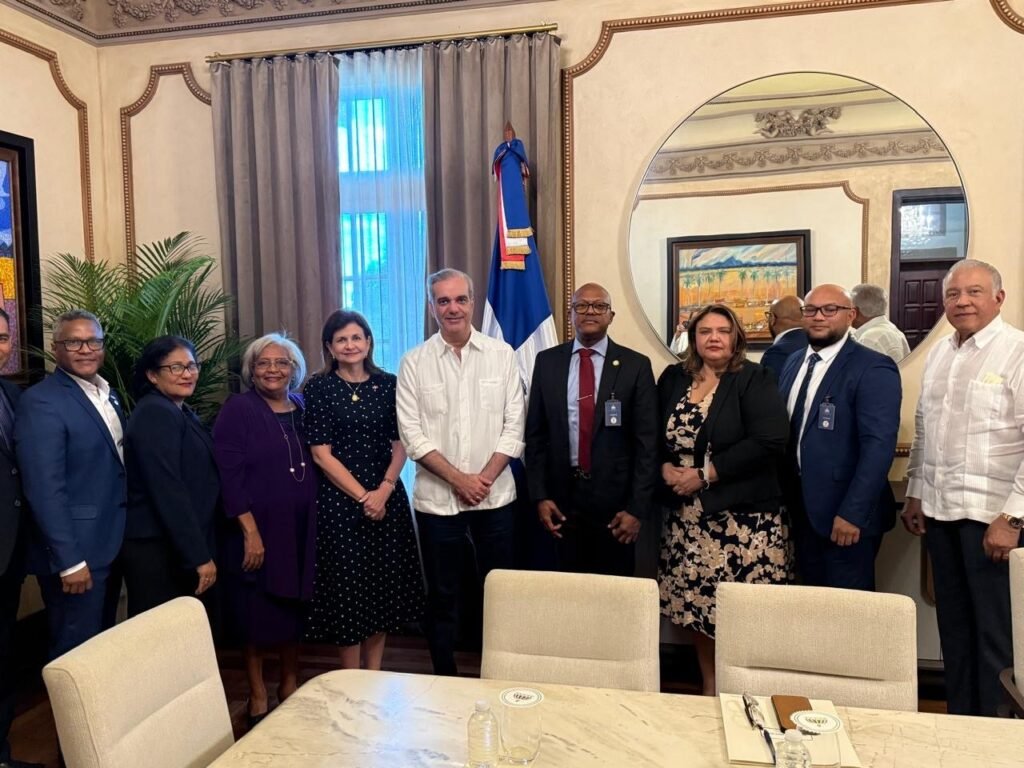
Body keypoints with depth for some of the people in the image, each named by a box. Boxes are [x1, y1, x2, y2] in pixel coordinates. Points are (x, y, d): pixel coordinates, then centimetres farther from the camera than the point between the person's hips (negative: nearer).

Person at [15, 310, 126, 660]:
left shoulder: (107, 394, 10)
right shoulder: (40, 401, -17)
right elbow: (45, 490, -21)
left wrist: (120, 538, 10)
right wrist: (69, 560, -22)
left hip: (110, 545, 8)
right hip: (75, 552, -8)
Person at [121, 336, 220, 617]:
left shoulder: (180, 412, 13)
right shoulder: (155, 414, -17)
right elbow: (167, 491, -24)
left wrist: (201, 550, 12)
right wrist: (200, 556, -22)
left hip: (177, 547, 9)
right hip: (158, 550, -9)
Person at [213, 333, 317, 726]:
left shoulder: (303, 409, 7)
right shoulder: (238, 410, -8)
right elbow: (230, 475, -14)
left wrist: (316, 524, 8)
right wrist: (251, 532, -17)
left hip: (300, 530, 5)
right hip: (257, 530, -5)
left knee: (295, 608, 15)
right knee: (257, 615, 7)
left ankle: (290, 685, 33)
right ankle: (258, 697, 24)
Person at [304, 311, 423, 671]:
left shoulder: (388, 384, 4)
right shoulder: (318, 388, -4)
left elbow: (400, 446, 2)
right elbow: (321, 454, -8)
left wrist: (383, 491, -14)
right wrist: (362, 497, -14)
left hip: (388, 498, 3)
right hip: (340, 500, -3)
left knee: (384, 585, 9)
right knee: (348, 586, 3)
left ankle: (375, 676, 25)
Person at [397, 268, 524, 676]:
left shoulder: (501, 354, 2)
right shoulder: (414, 362, -1)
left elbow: (513, 424, -1)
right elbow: (412, 434, -5)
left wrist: (485, 477, -10)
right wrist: (458, 479, -12)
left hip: (495, 495, 1)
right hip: (436, 498, 0)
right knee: (442, 595, 11)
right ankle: (445, 680, 28)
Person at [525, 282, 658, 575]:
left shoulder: (635, 365, -3)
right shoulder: (547, 361, 3)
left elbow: (647, 442, -4)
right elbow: (535, 434, 4)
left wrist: (637, 507, -9)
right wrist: (540, 495, -2)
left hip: (614, 499, -1)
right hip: (562, 497, 2)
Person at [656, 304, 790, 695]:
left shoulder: (755, 380, -5)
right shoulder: (672, 378, 10)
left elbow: (769, 442, -16)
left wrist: (704, 474, -16)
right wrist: (666, 469, -8)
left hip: (743, 517, -4)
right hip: (687, 518, 5)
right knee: (697, 604, 10)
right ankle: (709, 692, 28)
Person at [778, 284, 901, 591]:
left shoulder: (873, 368, -11)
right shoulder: (794, 363, 12)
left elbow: (878, 446, -19)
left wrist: (852, 512, -23)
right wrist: (783, 497, 7)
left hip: (846, 513, -6)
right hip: (802, 509, 7)